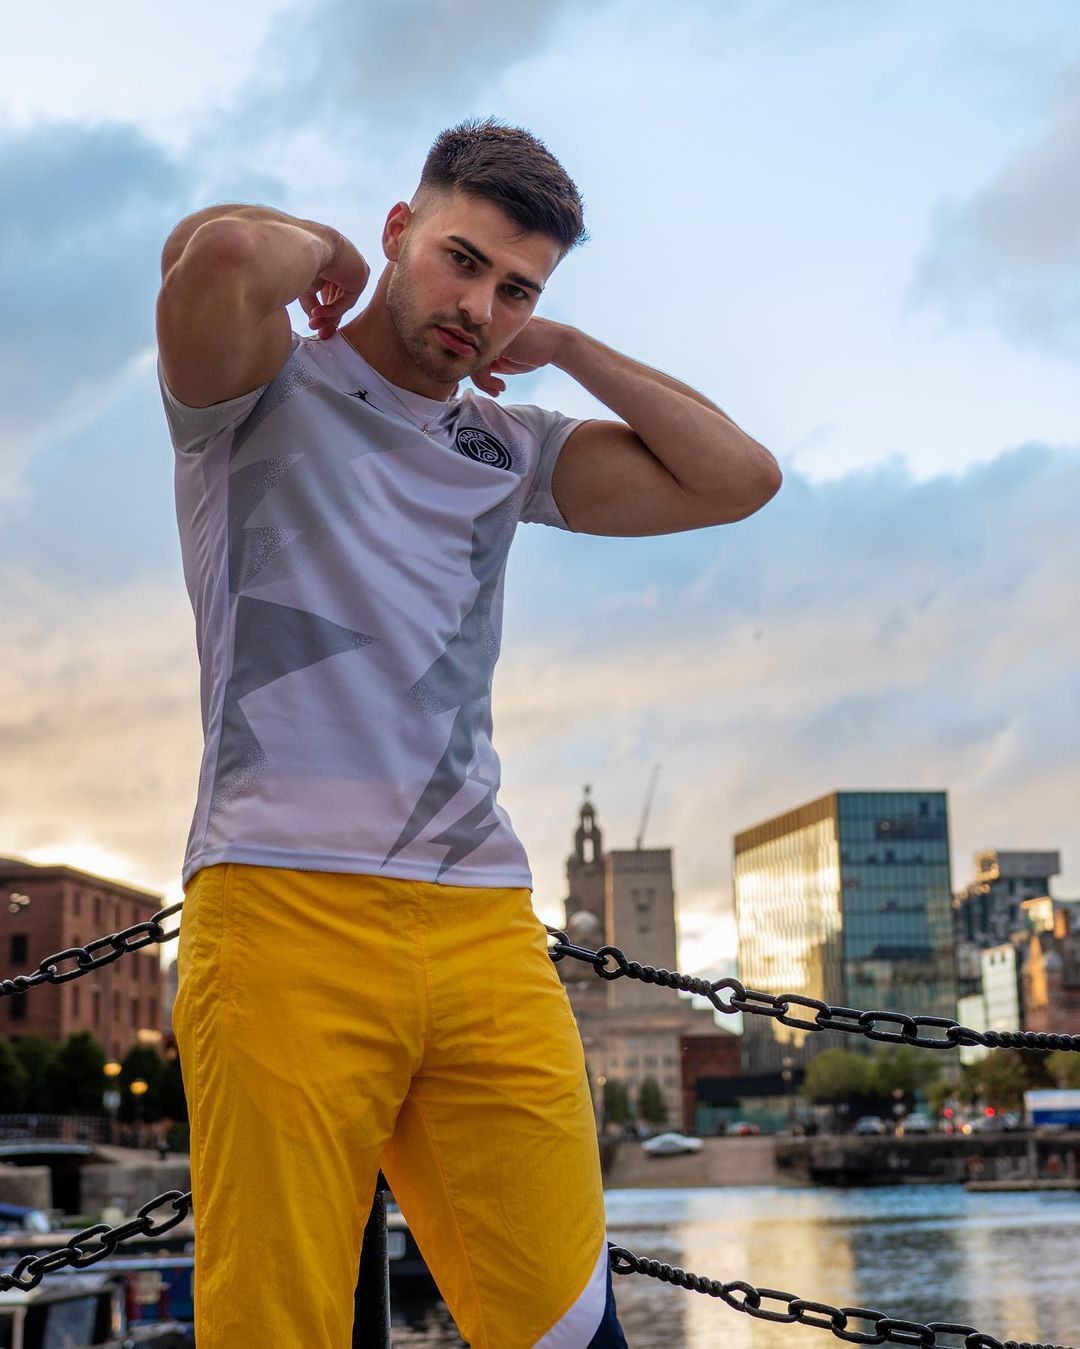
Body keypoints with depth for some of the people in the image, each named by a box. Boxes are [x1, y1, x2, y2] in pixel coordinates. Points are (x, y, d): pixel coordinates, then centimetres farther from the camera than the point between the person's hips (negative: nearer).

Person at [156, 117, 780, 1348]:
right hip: (287, 909, -5)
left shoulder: (509, 449, 23)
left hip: (484, 923, 5)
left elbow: (737, 479, 17)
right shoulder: (266, 393, 8)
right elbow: (218, 250, -15)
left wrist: (566, 349, 17)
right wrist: (324, 252, 6)